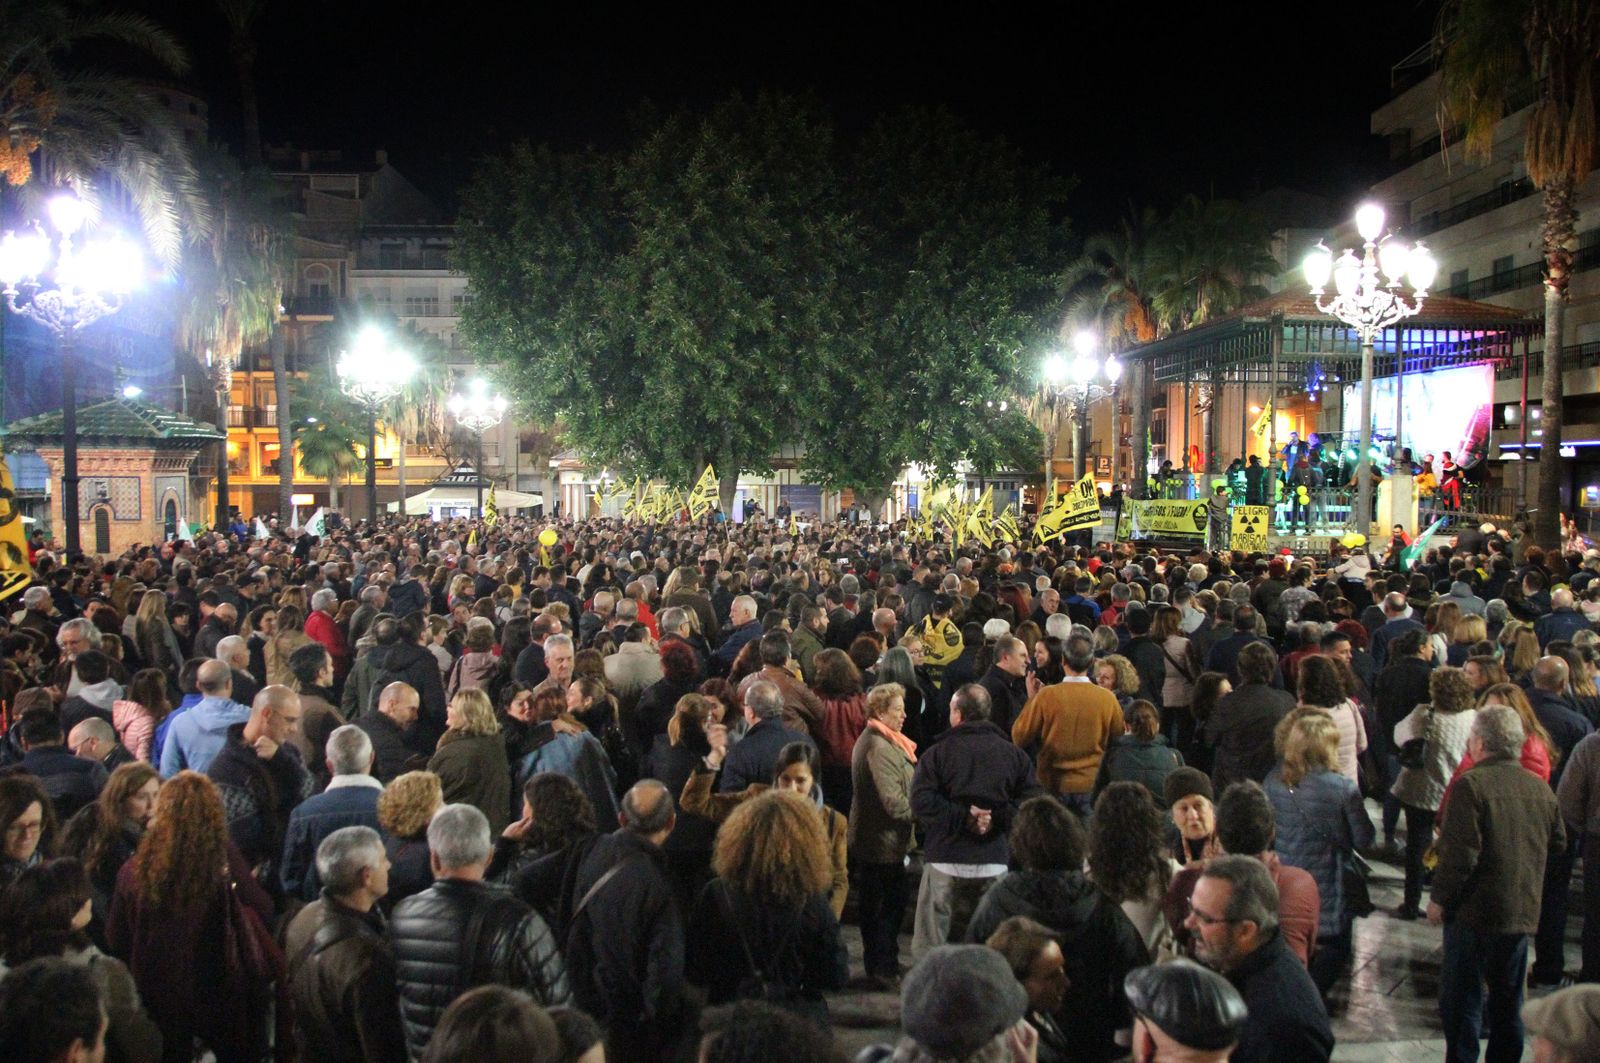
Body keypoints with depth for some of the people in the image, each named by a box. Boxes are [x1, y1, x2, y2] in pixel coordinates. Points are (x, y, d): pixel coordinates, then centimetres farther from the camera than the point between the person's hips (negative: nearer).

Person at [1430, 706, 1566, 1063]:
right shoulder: (1541, 789, 3)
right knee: (1508, 999, 17)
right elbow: (1558, 844, 15)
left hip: (1474, 912, -6)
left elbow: (1460, 853, -20)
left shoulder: (1471, 784, -16)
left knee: (1462, 998, 3)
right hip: (1523, 912, 6)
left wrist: (1439, 899, -10)